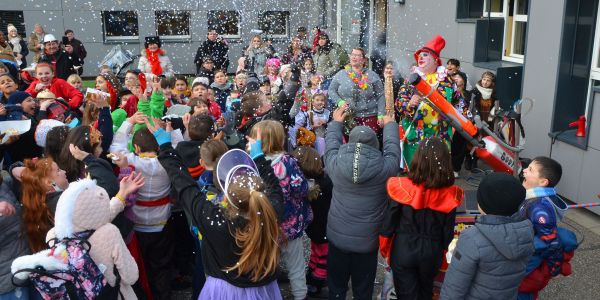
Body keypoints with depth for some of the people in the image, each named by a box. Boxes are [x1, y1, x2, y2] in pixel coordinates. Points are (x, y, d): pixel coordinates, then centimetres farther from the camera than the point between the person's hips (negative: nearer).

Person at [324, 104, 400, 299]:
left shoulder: (336, 165, -16)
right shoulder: (385, 167, -19)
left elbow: (331, 145, 6)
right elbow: (393, 149, 2)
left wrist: (336, 123, 24)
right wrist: (390, 125, 21)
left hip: (337, 238, 1)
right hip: (368, 241, -1)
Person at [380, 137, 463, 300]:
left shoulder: (403, 188, -23)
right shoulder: (450, 194, -19)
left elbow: (390, 221, -12)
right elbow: (448, 230, -7)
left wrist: (383, 248, 5)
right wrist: (441, 250, 12)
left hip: (403, 250, -2)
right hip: (432, 252, 2)